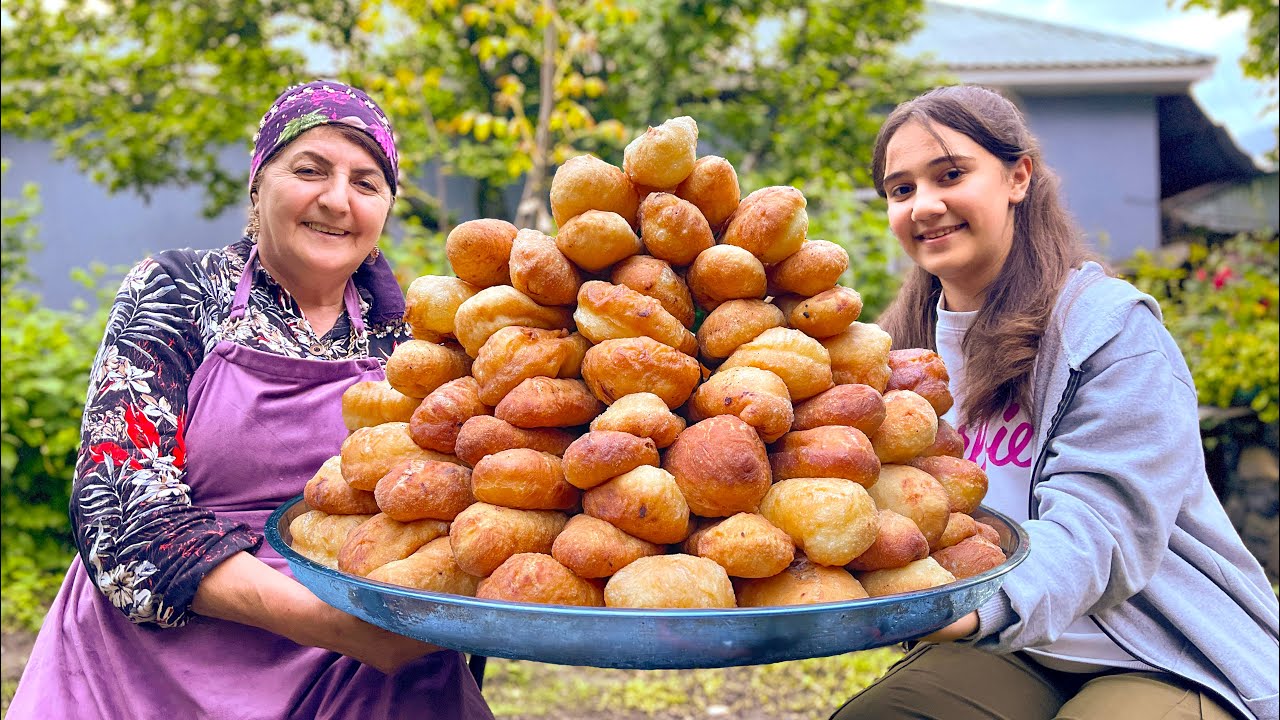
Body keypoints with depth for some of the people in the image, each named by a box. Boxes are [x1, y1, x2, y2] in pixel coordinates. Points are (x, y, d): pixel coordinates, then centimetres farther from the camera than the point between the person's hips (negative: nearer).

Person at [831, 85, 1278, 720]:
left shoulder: (1111, 328, -14)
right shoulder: (904, 345, 5)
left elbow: (1098, 529, -26)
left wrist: (980, 605, -46)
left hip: (1165, 660, -3)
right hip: (1005, 650, 4)